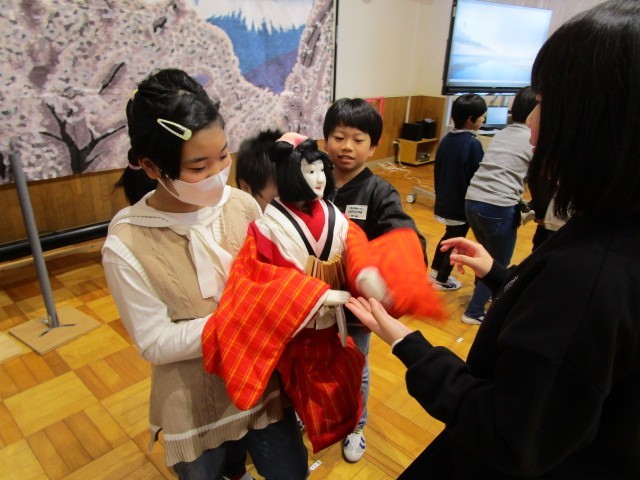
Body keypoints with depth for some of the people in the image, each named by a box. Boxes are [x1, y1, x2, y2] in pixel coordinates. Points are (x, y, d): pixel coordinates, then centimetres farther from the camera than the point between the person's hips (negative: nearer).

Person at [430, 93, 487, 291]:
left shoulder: (446, 139, 2)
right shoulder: (473, 144, -20)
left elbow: (437, 171, 9)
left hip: (444, 201, 7)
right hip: (462, 203, -7)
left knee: (449, 235, 25)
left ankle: (434, 271, 34)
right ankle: (441, 281, 21)